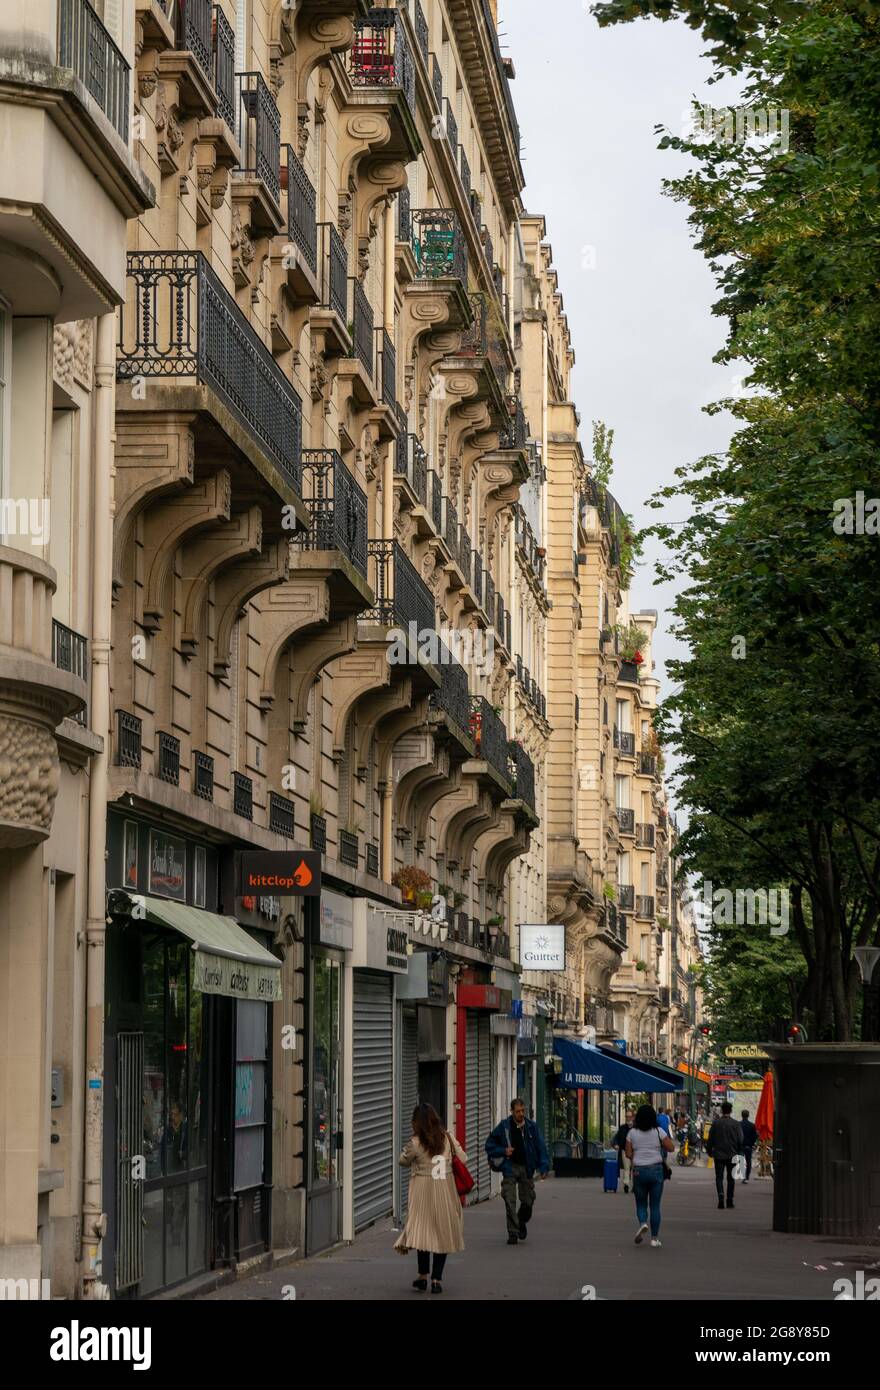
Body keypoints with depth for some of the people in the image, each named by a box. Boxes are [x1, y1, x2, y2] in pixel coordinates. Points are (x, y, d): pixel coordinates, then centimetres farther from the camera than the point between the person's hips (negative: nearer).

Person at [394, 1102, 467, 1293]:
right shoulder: (448, 1138, -1)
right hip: (445, 1191, 3)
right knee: (443, 1233, 7)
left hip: (423, 1190, -3)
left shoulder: (416, 1143, -11)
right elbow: (463, 1159, 6)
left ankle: (423, 1275, 4)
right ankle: (437, 1279, 6)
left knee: (423, 1230, 7)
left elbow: (403, 1161, 4)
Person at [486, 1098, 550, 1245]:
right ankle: (513, 1233, -3)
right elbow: (490, 1145, 8)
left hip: (527, 1168, 1)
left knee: (528, 1200, 6)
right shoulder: (504, 1127, 0)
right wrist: (503, 1151, -9)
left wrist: (544, 1167, -7)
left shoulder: (531, 1127, 2)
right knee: (510, 1201, -9)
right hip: (510, 1168, -1)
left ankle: (522, 1222, 36)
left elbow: (541, 1148, 3)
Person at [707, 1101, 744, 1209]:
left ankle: (721, 1195, -21)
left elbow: (710, 1139, 1)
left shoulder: (716, 1123, -3)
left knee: (719, 1177, 2)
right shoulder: (736, 1124, -5)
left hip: (718, 1155, 0)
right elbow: (740, 1141, -4)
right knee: (731, 1178, 12)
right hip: (732, 1155, 0)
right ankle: (730, 1200, 14)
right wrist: (739, 1153, 7)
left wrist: (709, 1151, 14)